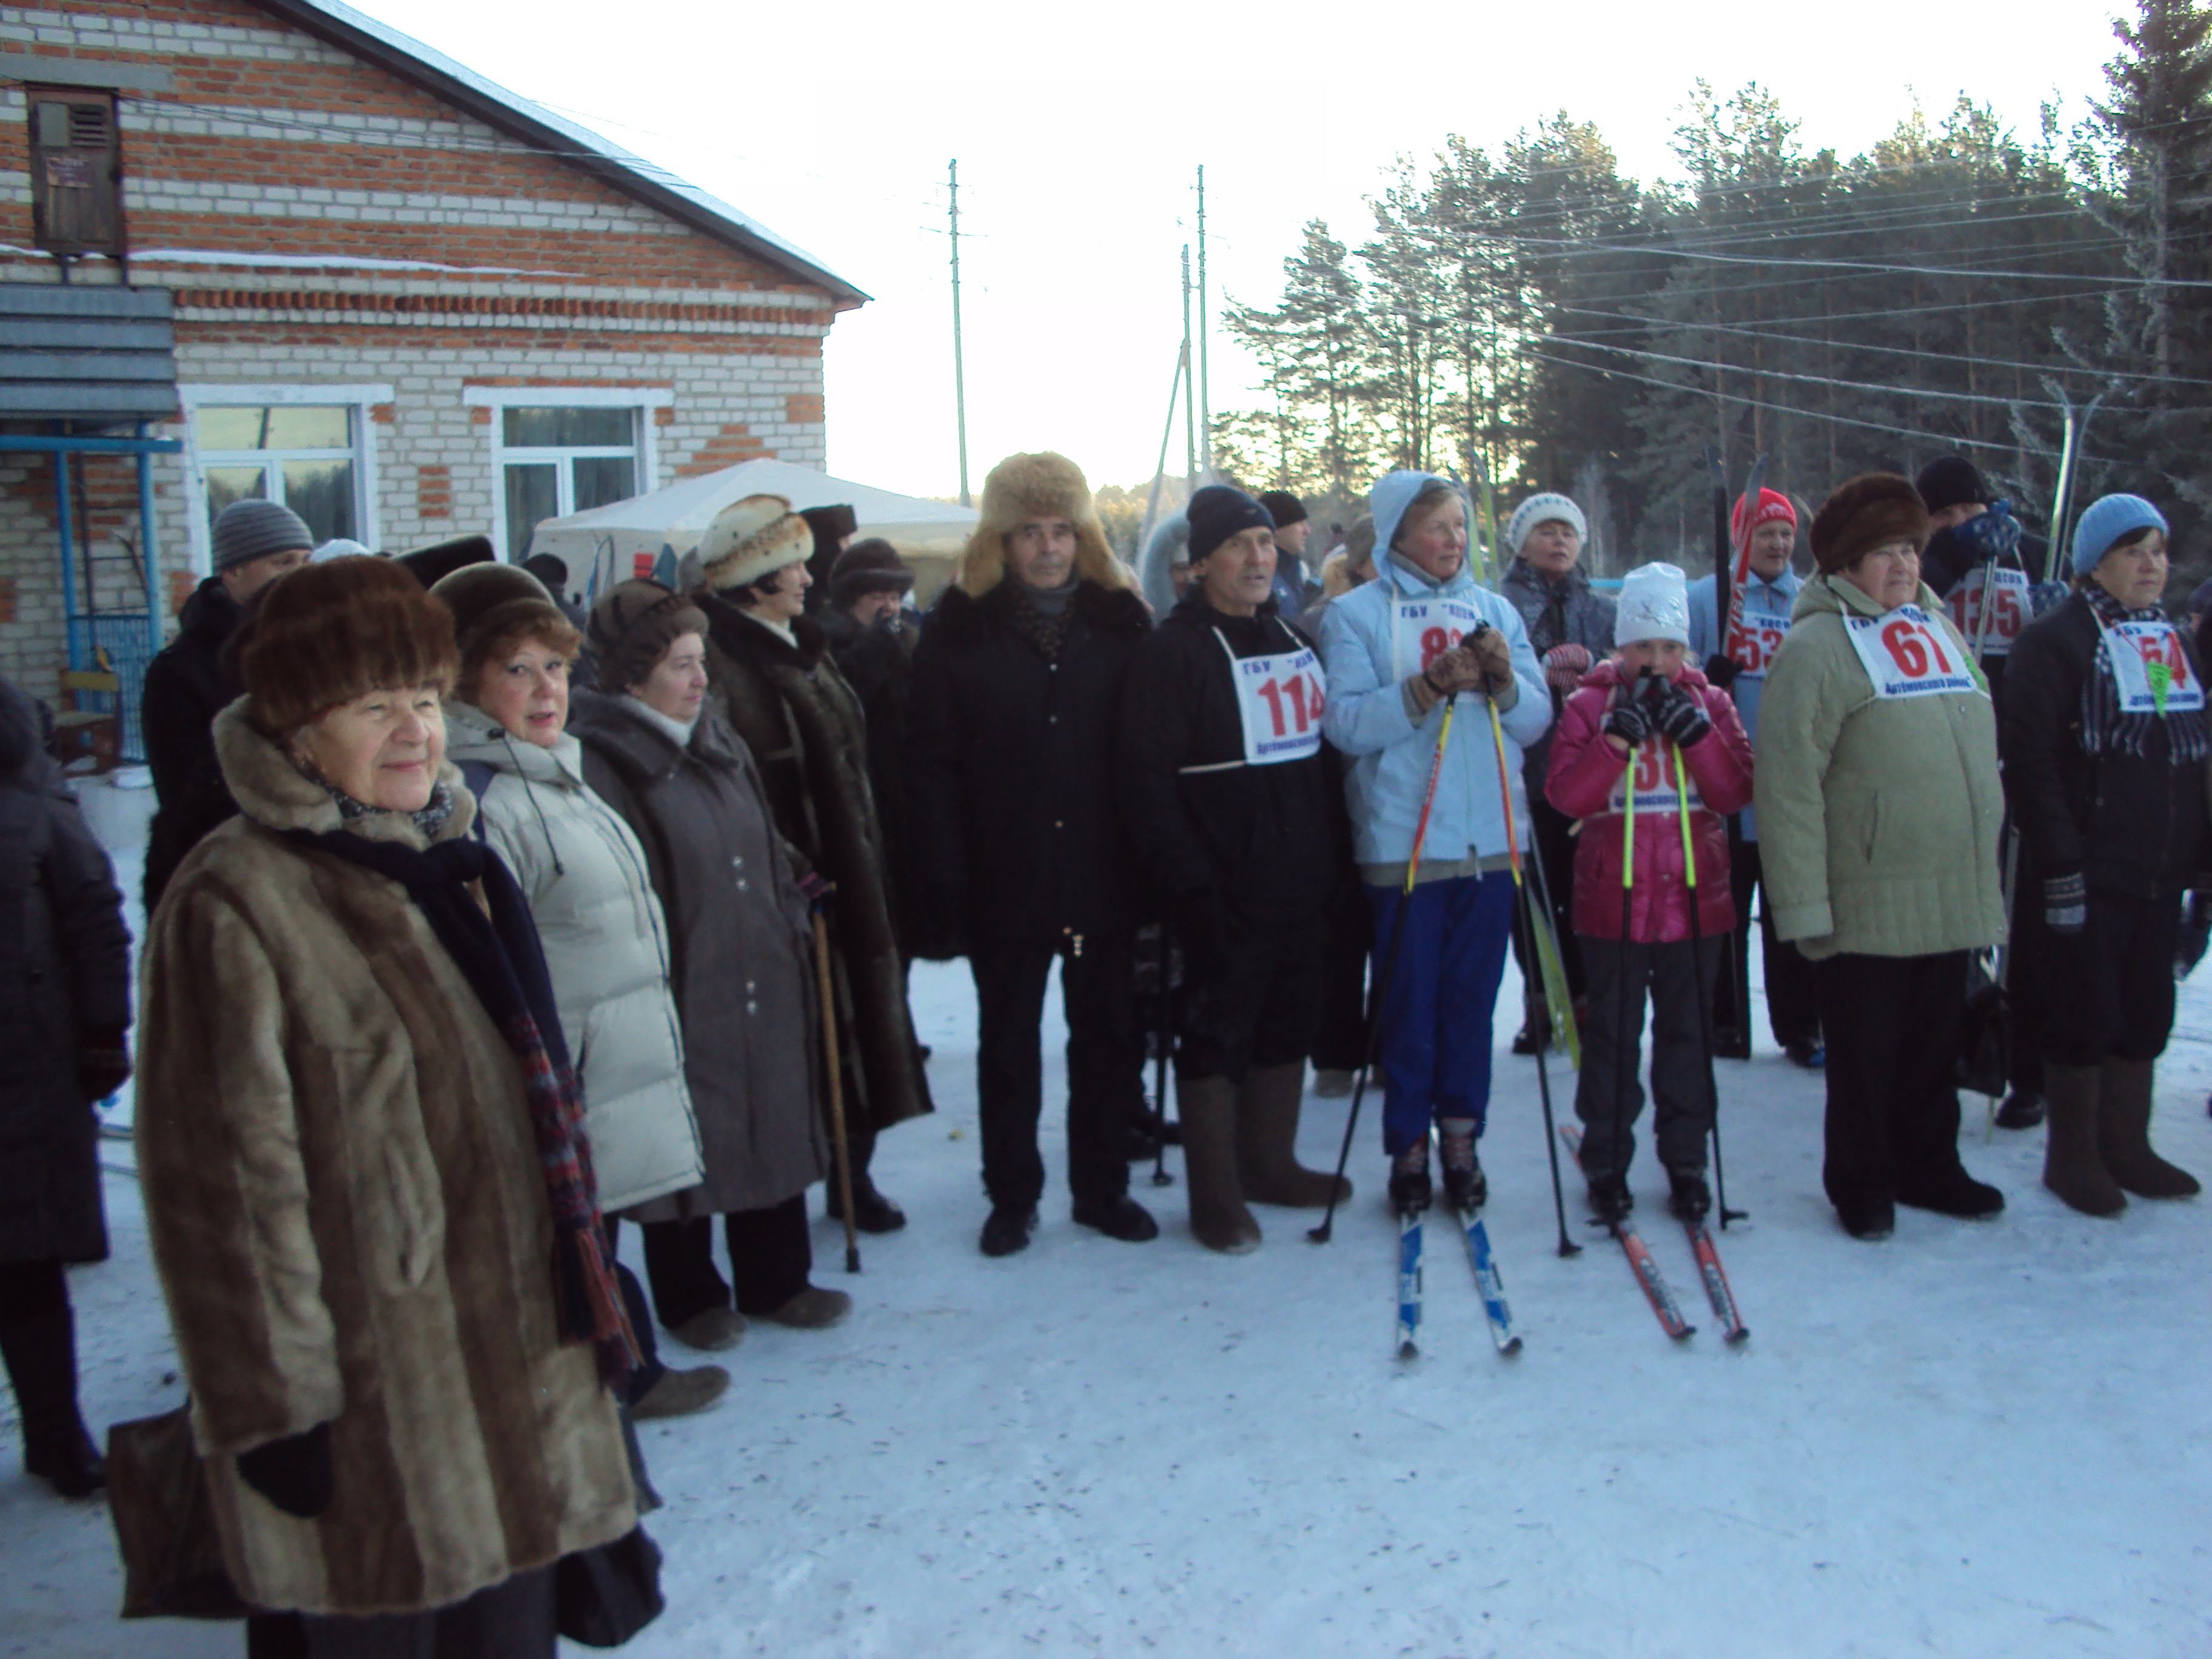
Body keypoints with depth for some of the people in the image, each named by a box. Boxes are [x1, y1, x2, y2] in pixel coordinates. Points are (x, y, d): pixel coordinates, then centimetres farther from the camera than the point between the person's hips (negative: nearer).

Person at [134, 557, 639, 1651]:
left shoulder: (445, 858, 9)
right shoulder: (232, 906, -16)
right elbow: (228, 1178, -16)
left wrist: (583, 1302, 21)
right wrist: (276, 1399, -15)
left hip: (516, 1350, 8)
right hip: (369, 1390, -7)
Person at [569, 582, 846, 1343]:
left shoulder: (720, 742, 11)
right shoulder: (601, 765, -13)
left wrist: (791, 930, 15)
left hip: (763, 987, 7)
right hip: (681, 993, -7)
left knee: (774, 1128, 14)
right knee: (685, 1146, 6)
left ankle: (776, 1280, 31)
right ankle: (690, 1298, 26)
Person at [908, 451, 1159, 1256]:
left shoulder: (1119, 621, 2)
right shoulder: (960, 630, -3)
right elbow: (933, 767, -7)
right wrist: (947, 885, -13)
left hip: (1103, 878, 2)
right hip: (1006, 880, -1)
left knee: (1108, 1037, 11)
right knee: (1007, 1043, 11)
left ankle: (1102, 1186, 28)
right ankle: (1012, 1196, 26)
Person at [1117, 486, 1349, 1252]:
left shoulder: (1294, 639, 14)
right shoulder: (1174, 650, -9)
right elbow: (1148, 780, -15)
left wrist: (1331, 859, 13)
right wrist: (1189, 884, -19)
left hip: (1301, 891, 7)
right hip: (1227, 894, -7)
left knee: (1287, 1026, 15)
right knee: (1217, 1035, 1)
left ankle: (1270, 1163, 30)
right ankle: (1215, 1195, 12)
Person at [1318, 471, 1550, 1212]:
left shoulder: (1493, 609, 12)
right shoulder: (1355, 614, 1)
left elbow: (1536, 721, 9)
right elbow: (1346, 724, -11)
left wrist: (1505, 680, -11)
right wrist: (1430, 686, -20)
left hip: (1490, 838, 3)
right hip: (1403, 839, -3)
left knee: (1473, 995, 8)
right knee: (1409, 998, 2)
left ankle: (1461, 1136, 20)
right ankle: (1409, 1144, 15)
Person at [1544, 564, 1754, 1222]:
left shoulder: (1711, 704, 6)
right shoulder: (1589, 705, -1)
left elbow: (1736, 793, -4)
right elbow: (1566, 795, -11)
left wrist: (1693, 731, -16)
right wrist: (1620, 735, -20)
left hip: (1695, 900, 2)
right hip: (1614, 902, -2)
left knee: (1688, 1035, 10)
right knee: (1613, 1037, 6)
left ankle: (1686, 1161, 21)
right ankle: (1607, 1162, 17)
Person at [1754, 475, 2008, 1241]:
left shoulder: (1941, 631, 14)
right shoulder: (1817, 647, -10)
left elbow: (1979, 750, 22)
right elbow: (1787, 787, -16)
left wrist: (1987, 875, 19)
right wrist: (1803, 904, -19)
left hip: (1955, 900, 7)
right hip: (1866, 908, -6)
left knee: (1934, 1047, 17)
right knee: (1864, 1055, 5)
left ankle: (1928, 1168, 33)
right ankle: (1860, 1185, 21)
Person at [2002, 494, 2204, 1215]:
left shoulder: (2176, 642, 14)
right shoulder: (2056, 640, -8)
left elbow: (2195, 757, 18)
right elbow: (2031, 764, -14)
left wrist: (2198, 859, 13)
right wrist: (2059, 866, -18)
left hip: (2161, 873, 7)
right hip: (2089, 874, -7)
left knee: (2147, 1011, 12)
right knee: (2086, 1011, 0)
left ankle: (2126, 1144, 25)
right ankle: (2072, 1154, 13)